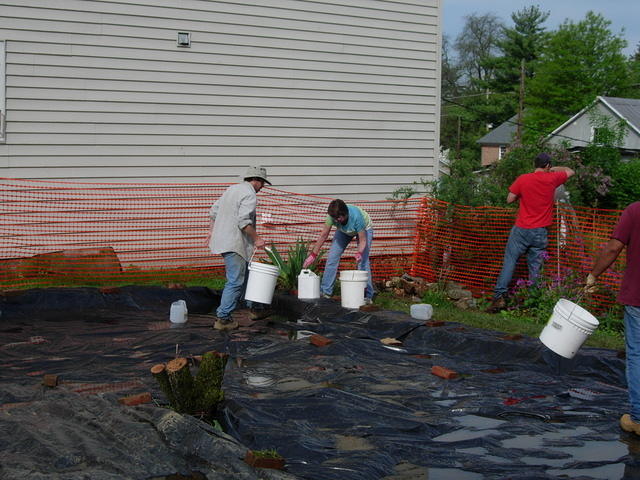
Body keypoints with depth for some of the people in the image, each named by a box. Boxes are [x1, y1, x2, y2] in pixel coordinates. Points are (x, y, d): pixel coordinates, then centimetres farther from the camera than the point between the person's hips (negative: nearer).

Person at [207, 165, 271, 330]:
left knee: (243, 274, 21)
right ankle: (222, 318, -6)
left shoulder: (232, 189, 17)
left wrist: (212, 230, 29)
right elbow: (244, 221, -23)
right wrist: (256, 239, -16)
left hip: (222, 240, 10)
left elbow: (214, 210, 22)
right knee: (235, 281, -6)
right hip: (234, 243, -10)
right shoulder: (250, 194, -13)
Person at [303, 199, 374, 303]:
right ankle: (325, 291, 4)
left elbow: (363, 240, -33)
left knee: (363, 261, -18)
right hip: (344, 230, 4)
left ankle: (367, 296, -12)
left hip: (364, 229, -4)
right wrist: (313, 255, -18)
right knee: (332, 257, -5)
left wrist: (359, 253, -52)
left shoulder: (356, 216, -43)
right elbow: (324, 235, -20)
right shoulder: (333, 216, -32)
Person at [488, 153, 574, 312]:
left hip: (521, 229, -1)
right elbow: (570, 172, 18)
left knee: (509, 262, 2)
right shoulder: (552, 179, 0)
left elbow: (509, 199, 1)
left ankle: (499, 296, -6)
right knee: (535, 267, 5)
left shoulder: (523, 179, -4)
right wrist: (552, 170, 26)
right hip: (540, 233, 1)